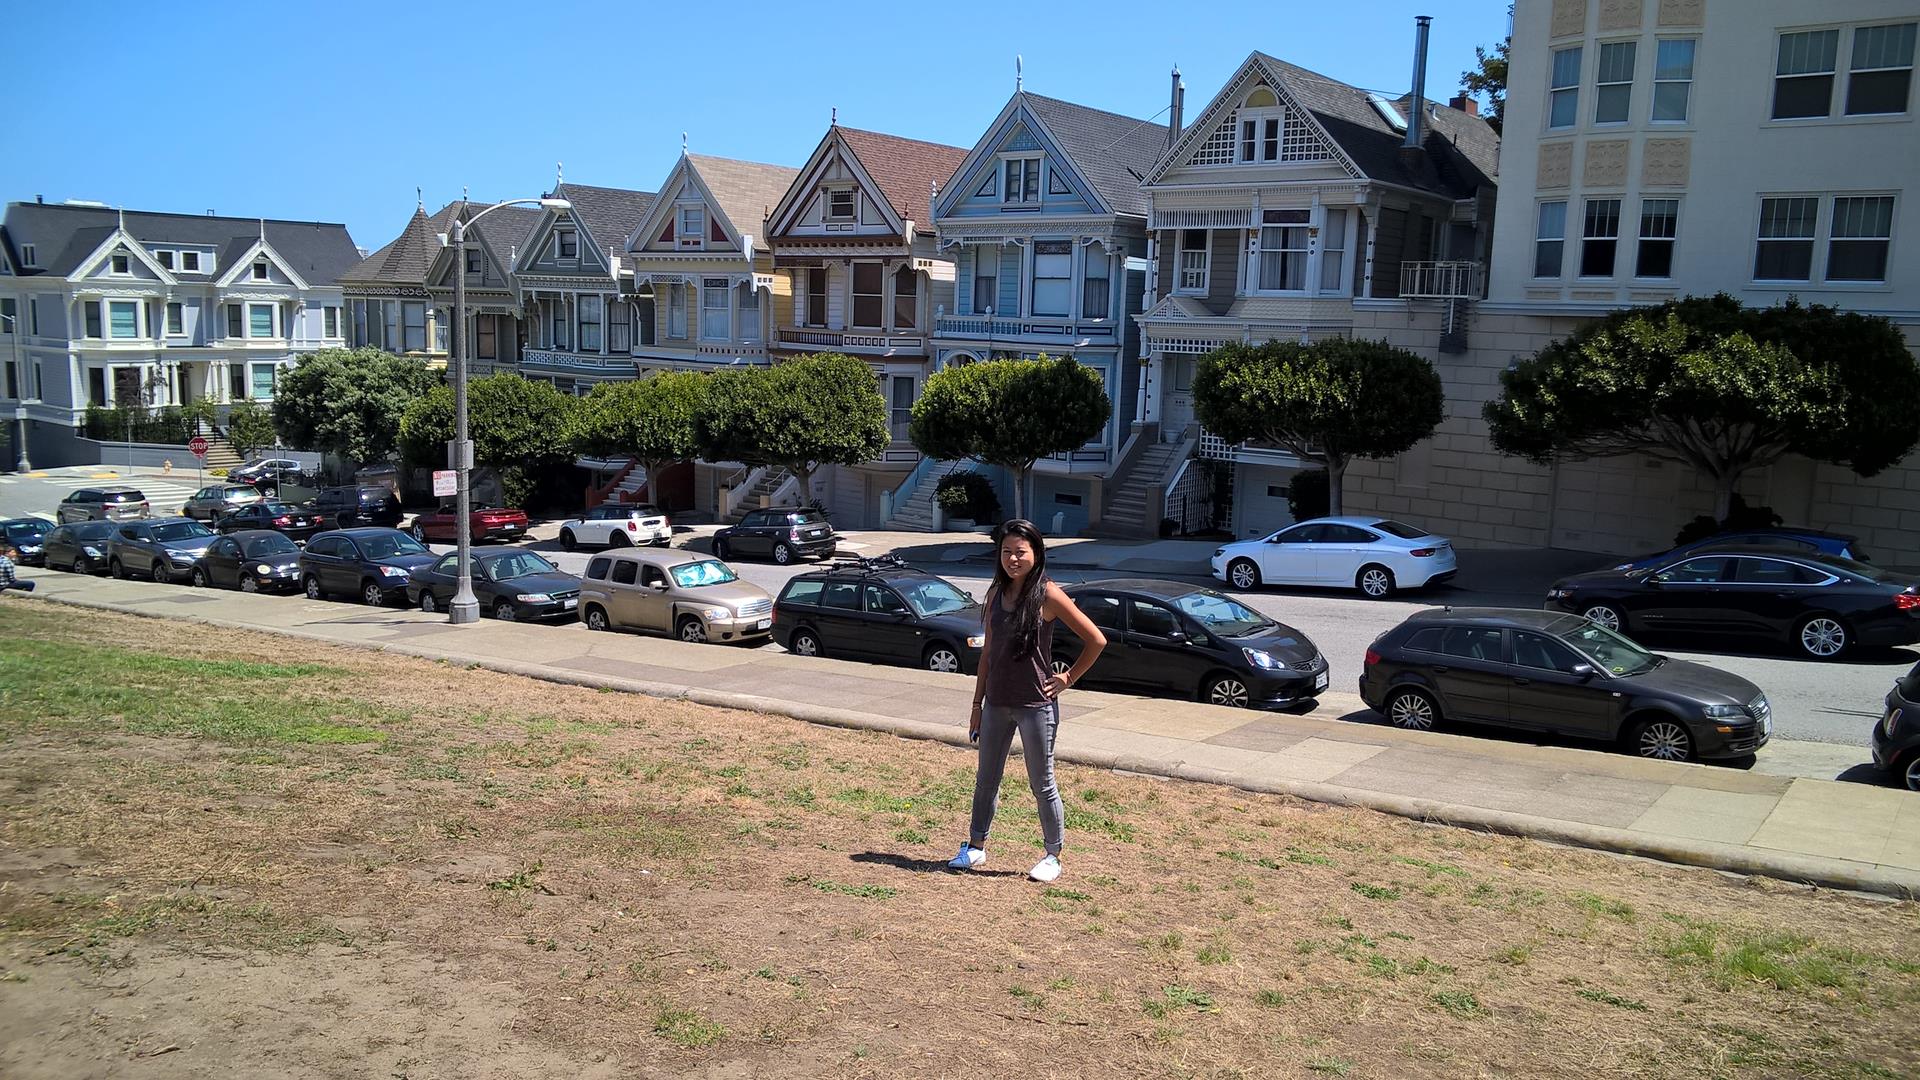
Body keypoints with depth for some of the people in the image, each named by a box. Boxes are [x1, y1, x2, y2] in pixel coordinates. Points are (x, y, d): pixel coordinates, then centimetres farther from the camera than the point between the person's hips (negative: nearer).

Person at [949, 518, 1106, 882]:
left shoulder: (1047, 595, -12)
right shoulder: (996, 593, 5)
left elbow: (1096, 640, -10)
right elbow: (988, 651, 11)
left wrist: (1068, 678, -6)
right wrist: (977, 704, 10)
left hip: (1036, 705, -6)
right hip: (997, 703, 6)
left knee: (1042, 784, 6)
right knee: (986, 779, 15)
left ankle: (1052, 856, 20)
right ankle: (976, 847, 30)